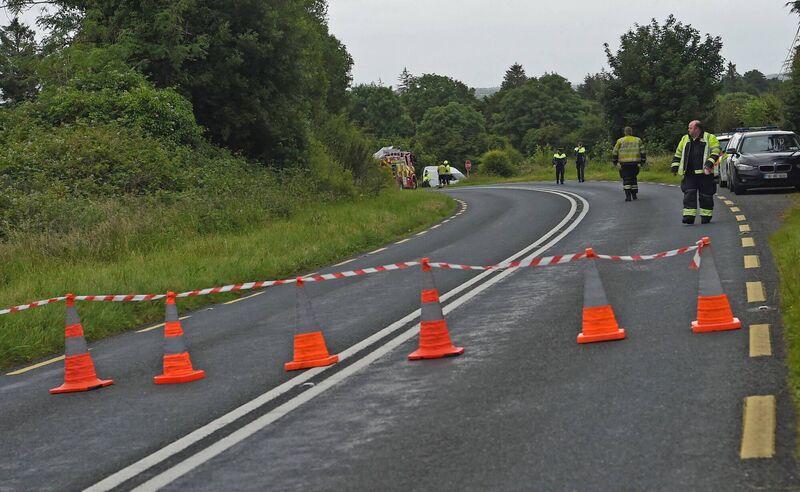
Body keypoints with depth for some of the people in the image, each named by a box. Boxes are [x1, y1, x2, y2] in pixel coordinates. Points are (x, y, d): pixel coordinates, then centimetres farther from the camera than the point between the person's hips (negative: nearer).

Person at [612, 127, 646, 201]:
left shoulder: (620, 141, 5)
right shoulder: (637, 140, 9)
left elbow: (615, 152, 4)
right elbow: (642, 151, 5)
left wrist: (614, 161, 14)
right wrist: (643, 161, 10)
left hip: (624, 163, -2)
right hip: (635, 163, 2)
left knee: (626, 179, -1)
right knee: (633, 178, 15)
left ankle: (628, 196, -13)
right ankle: (634, 195, 17)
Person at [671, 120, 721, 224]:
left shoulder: (710, 138, 0)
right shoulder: (685, 139, 15)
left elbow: (715, 152, -5)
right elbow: (678, 154, 21)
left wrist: (709, 163, -19)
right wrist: (675, 167, 12)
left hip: (704, 173, -4)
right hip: (689, 174, 4)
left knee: (706, 196, 3)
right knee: (689, 195, -4)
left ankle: (706, 216, 13)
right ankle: (689, 216, -6)